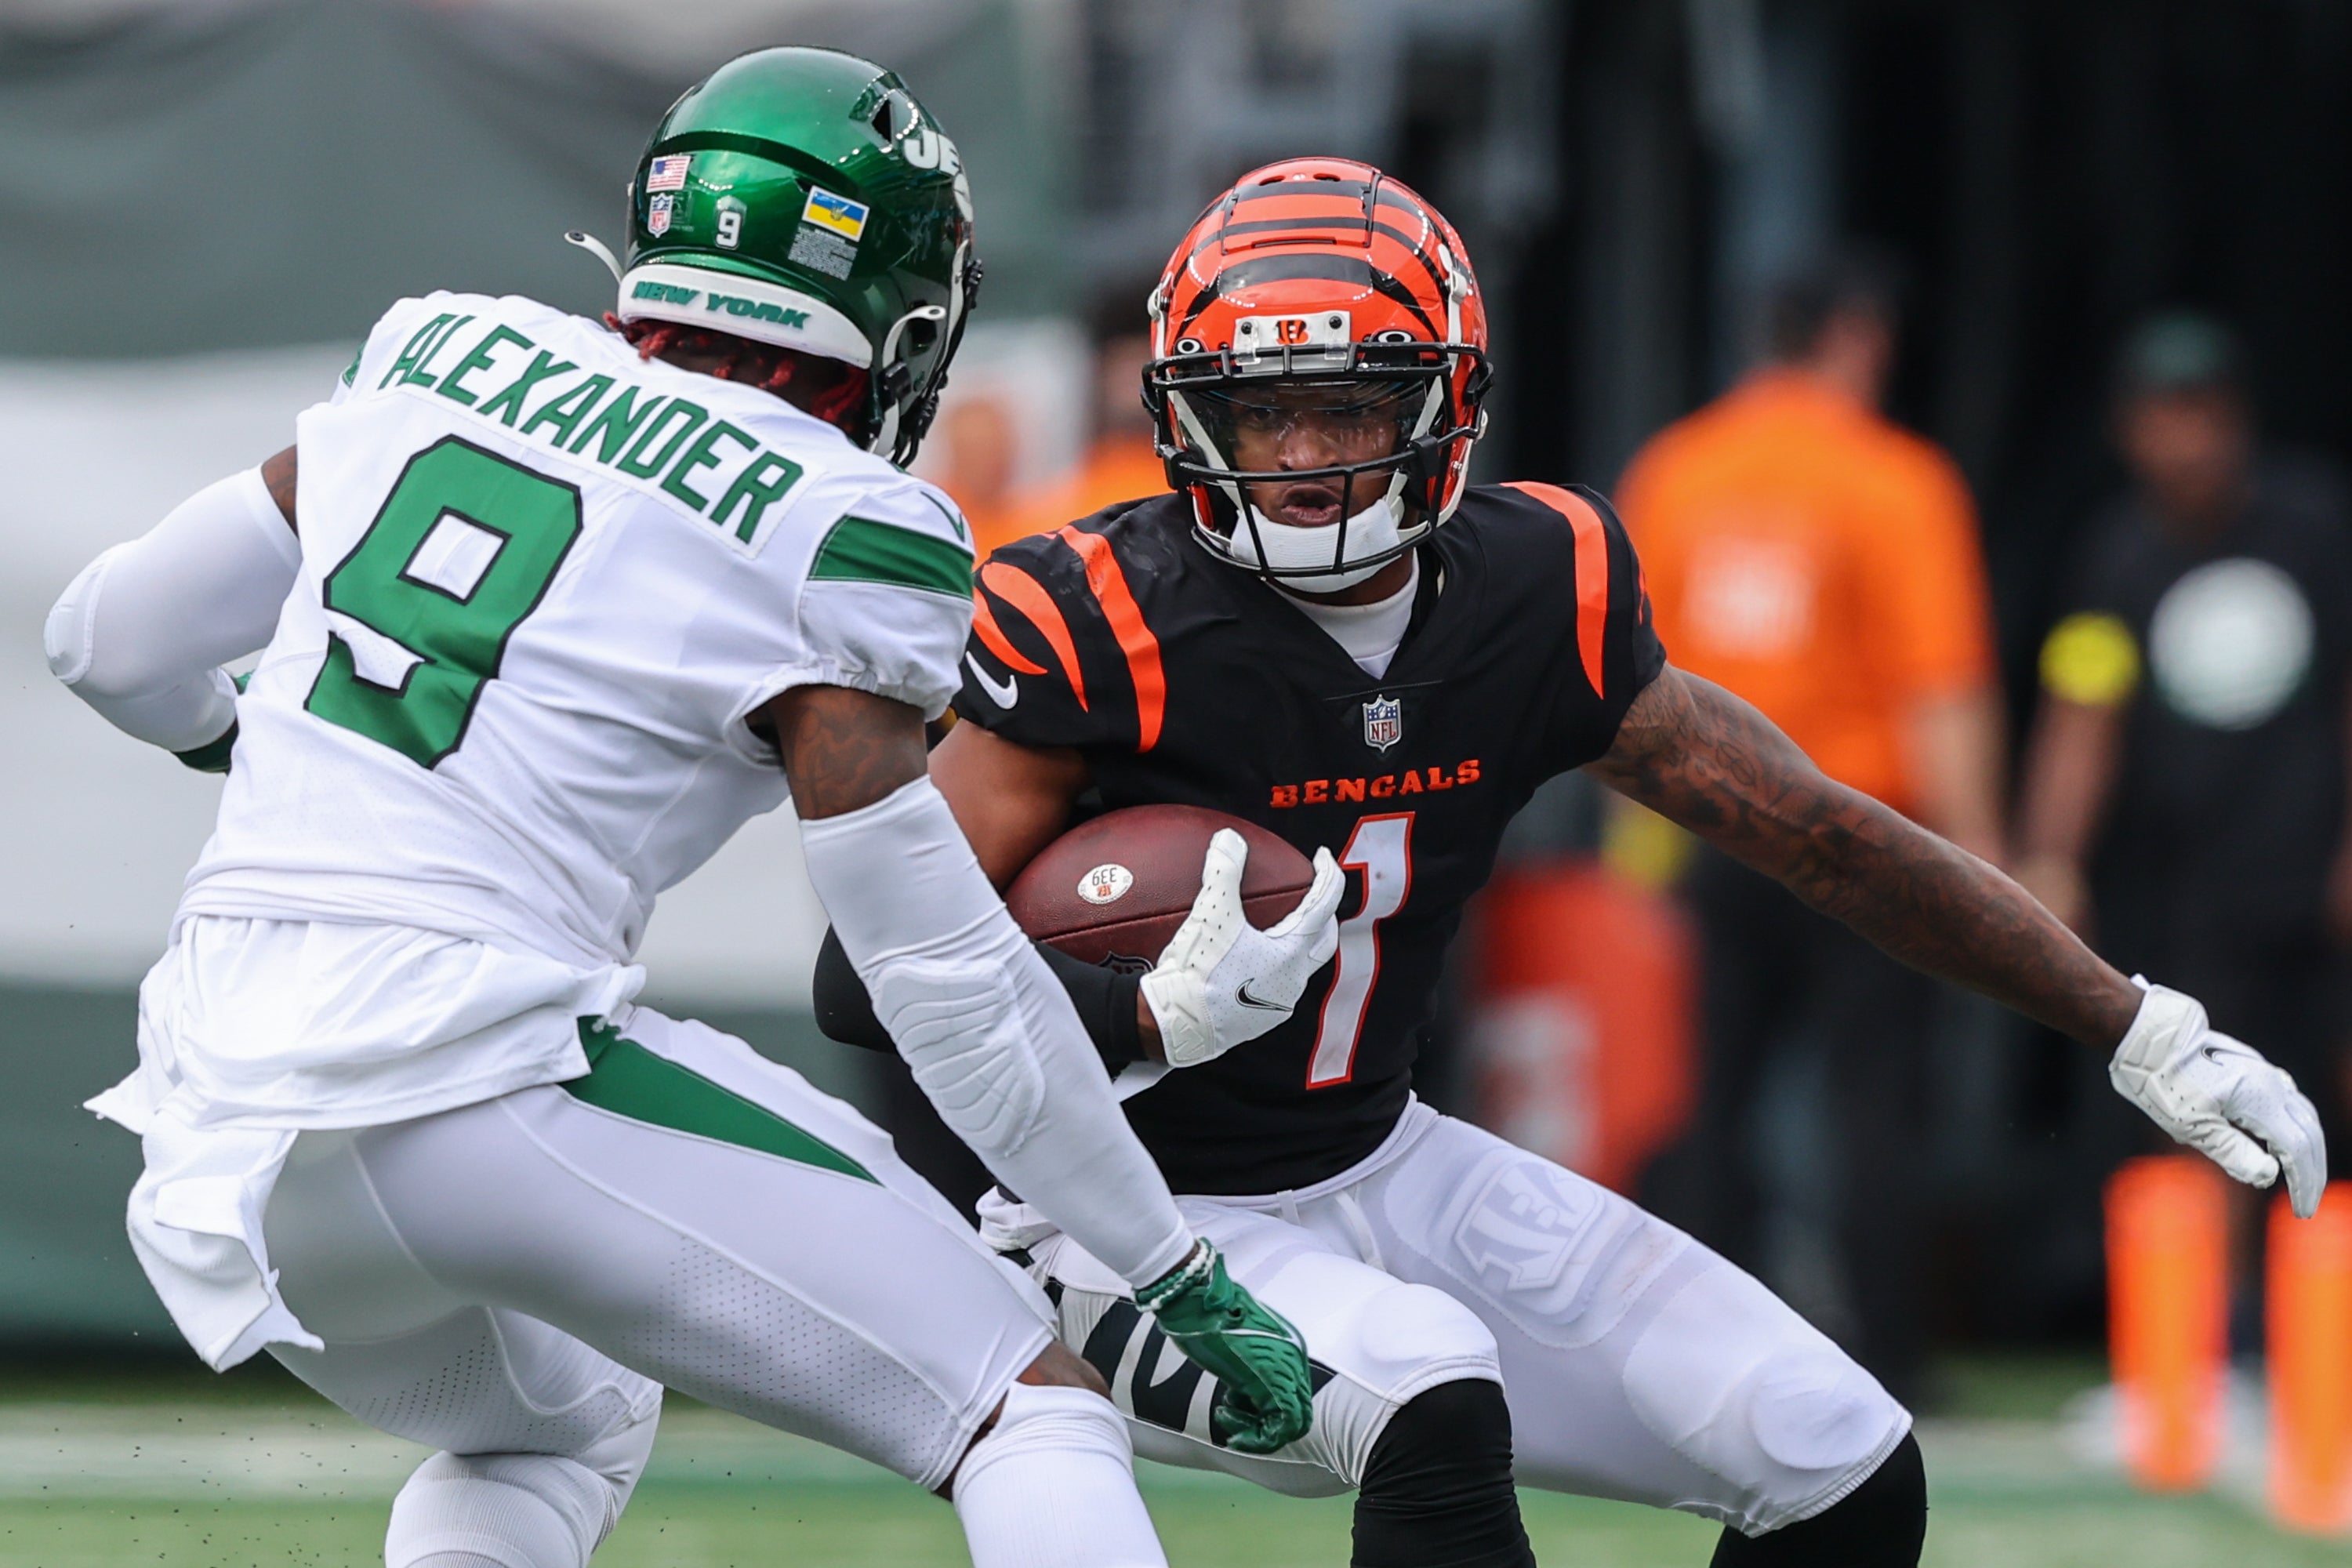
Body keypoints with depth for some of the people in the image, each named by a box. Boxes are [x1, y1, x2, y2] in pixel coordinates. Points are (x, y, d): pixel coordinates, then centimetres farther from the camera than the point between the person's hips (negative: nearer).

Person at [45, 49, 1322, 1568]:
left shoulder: (439, 361, 15)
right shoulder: (834, 537, -2)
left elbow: (112, 641, 23)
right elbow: (950, 981, -2)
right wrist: (1181, 1276, 7)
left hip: (231, 1103, 7)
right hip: (482, 1073, -7)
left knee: (557, 1433, 34)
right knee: (1031, 1412, -1)